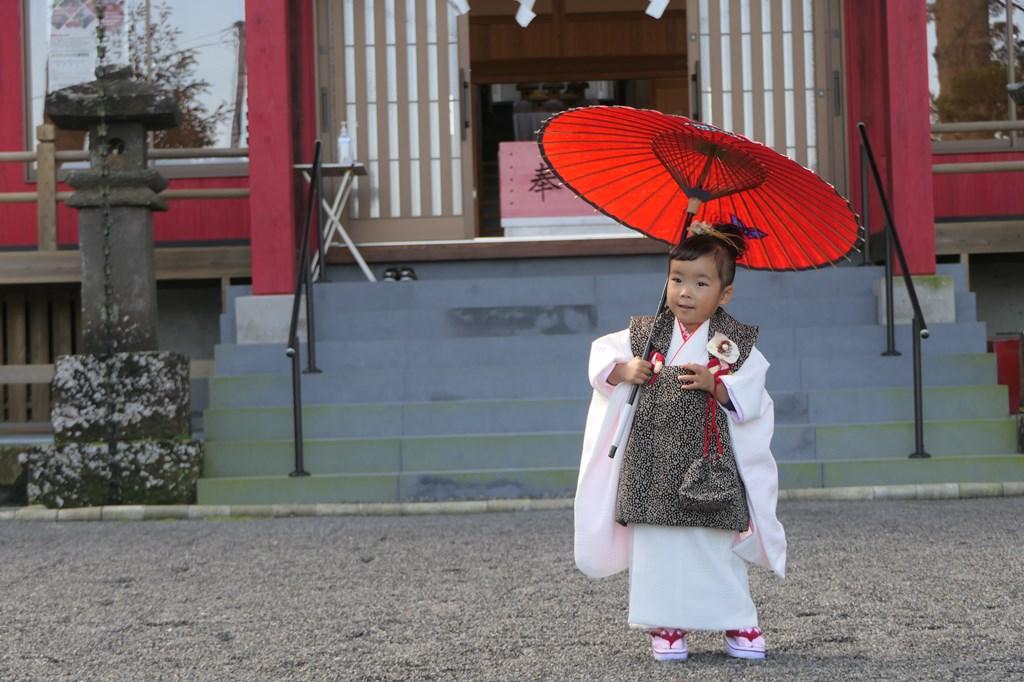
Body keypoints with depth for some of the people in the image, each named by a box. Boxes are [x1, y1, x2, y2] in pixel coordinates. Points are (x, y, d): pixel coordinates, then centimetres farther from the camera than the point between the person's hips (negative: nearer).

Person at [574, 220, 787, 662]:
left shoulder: (736, 343, -1)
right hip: (652, 466, 2)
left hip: (709, 468, -2)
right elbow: (601, 355, 11)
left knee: (718, 550, 3)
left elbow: (751, 396, -5)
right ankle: (667, 626, 12)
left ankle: (739, 624, 16)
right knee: (657, 550, 2)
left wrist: (715, 385, -20)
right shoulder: (645, 335, 5)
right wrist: (623, 370, -8)